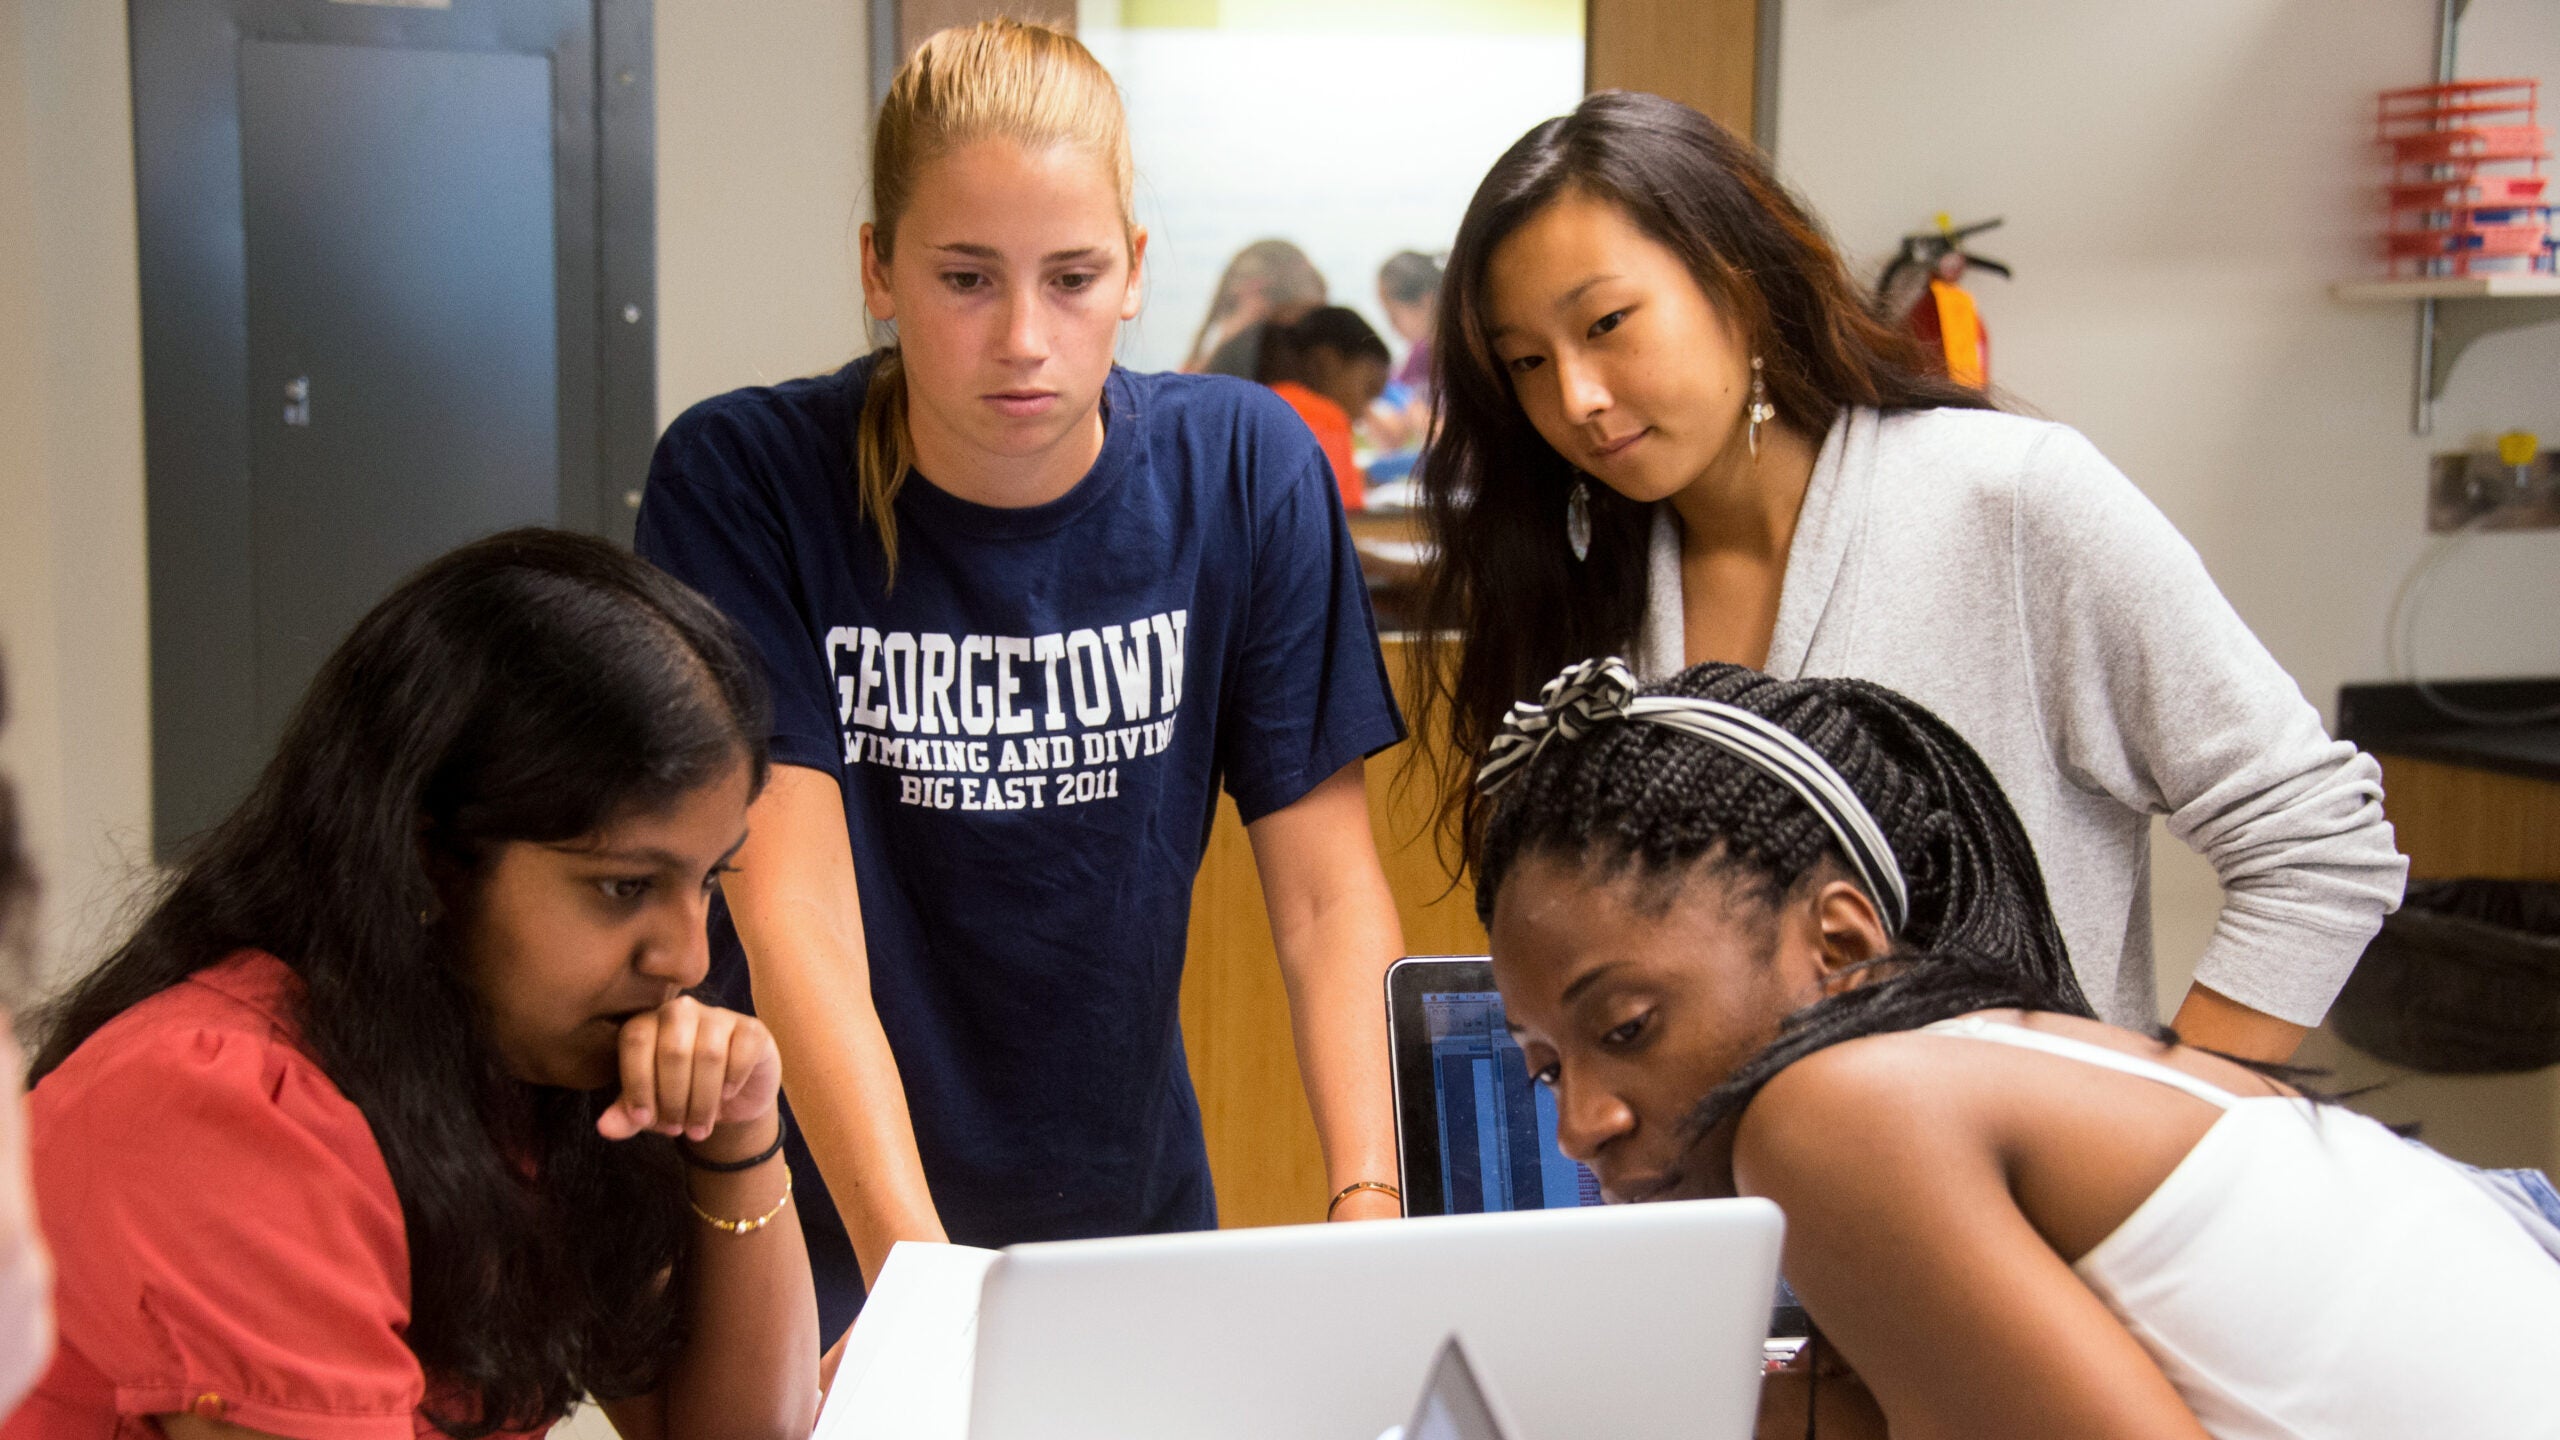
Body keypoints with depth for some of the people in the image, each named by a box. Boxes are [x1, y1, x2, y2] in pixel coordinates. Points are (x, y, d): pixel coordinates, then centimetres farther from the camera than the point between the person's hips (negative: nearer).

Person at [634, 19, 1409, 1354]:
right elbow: (794, 916, -17)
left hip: (1130, 1213, 3)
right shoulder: (741, 481, -11)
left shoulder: (1244, 469, -5)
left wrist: (1370, 1207, -19)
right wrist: (915, 1273, -28)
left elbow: (1330, 894, -5)